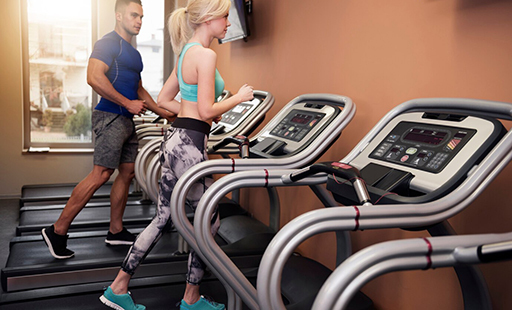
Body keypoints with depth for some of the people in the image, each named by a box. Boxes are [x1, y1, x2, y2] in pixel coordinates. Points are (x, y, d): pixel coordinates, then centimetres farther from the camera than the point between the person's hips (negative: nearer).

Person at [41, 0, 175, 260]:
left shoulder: (133, 53, 22)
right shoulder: (108, 43, -8)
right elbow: (94, 78, -21)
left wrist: (163, 112, 23)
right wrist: (128, 103, -19)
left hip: (126, 121, 10)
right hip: (110, 117, -10)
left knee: (127, 172, 9)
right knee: (101, 174, -13)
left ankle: (116, 231, 19)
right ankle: (57, 231, -5)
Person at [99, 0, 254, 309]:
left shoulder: (186, 53, 16)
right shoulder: (206, 54, -14)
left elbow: (164, 100, 21)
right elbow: (207, 111, -18)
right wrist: (239, 98, -3)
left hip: (175, 140, 10)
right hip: (189, 145, -10)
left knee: (163, 218, 15)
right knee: (209, 220, 6)